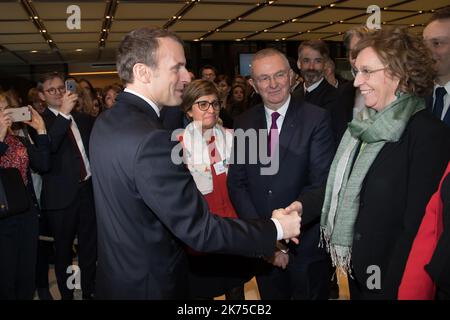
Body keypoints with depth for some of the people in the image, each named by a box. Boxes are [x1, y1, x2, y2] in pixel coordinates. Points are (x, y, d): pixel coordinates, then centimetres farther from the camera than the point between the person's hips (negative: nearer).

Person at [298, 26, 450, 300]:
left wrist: (390, 288, -20)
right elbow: (344, 188, 6)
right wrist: (301, 206, -7)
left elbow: (417, 225, -21)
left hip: (389, 280, -7)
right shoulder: (367, 127, 4)